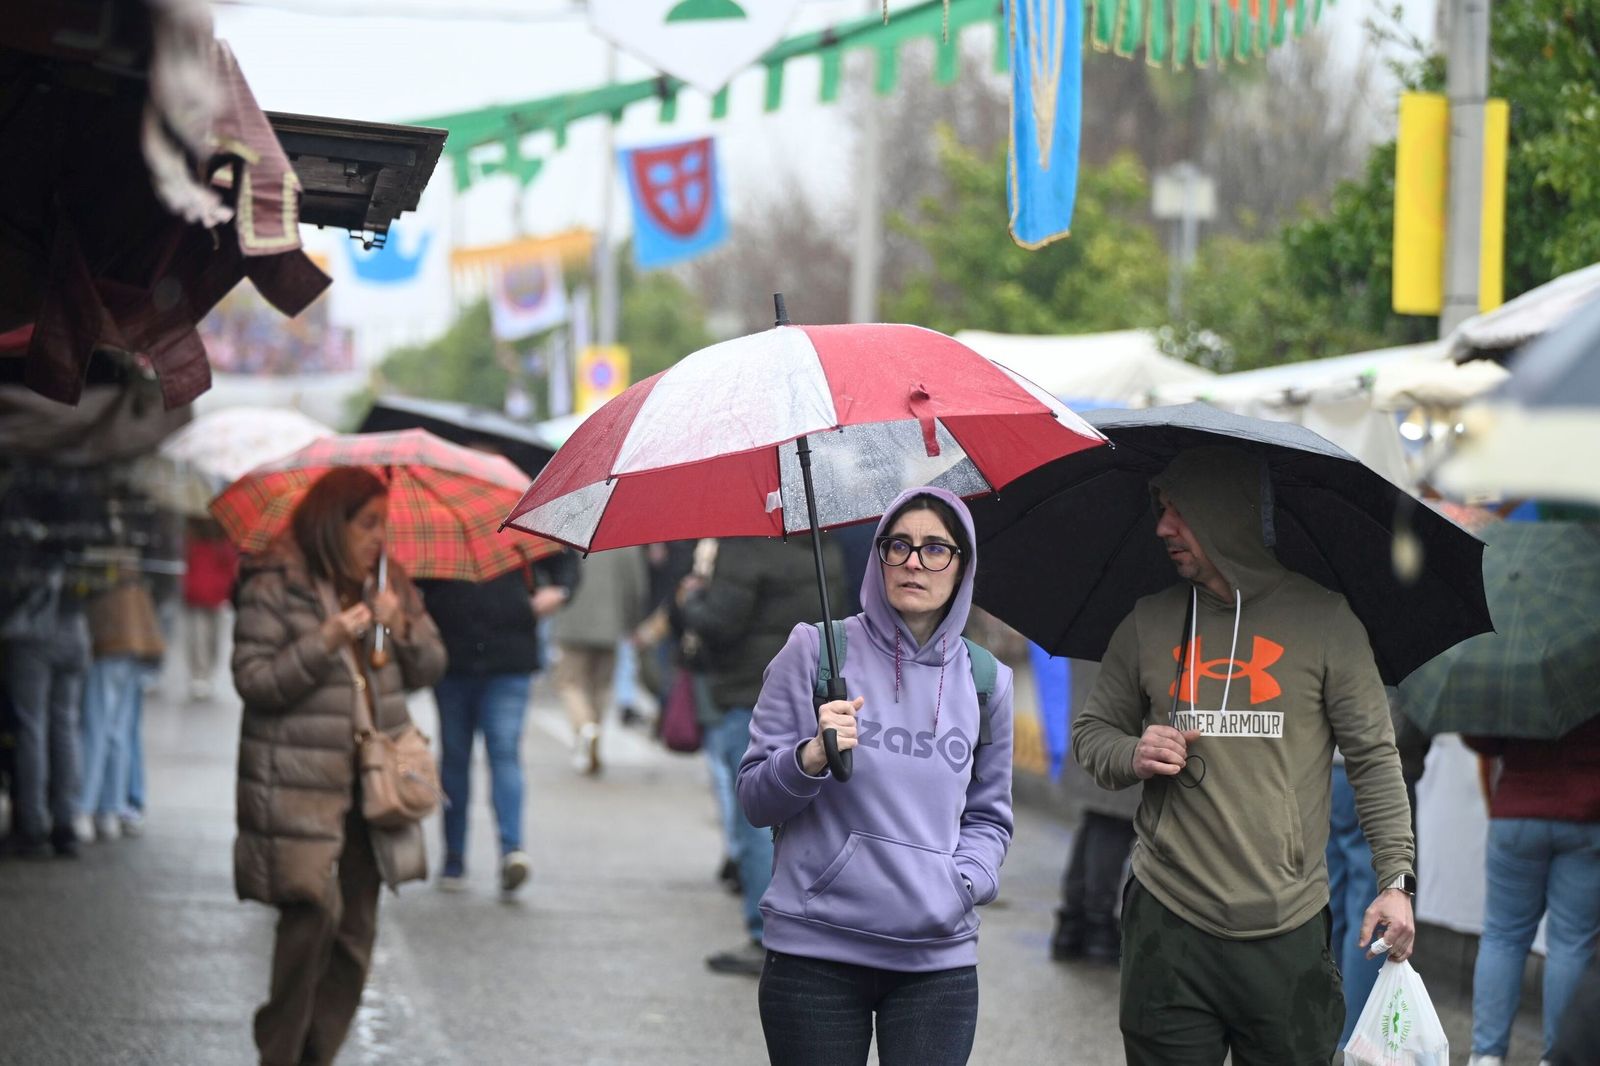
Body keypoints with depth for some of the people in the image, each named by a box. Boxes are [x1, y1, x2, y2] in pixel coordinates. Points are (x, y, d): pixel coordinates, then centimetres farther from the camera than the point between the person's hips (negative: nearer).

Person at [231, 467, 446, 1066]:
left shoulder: (386, 583, 11)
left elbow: (429, 669, 12)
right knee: (314, 909, -16)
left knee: (357, 928, 5)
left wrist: (402, 626, -7)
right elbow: (253, 680, -12)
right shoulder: (274, 586, -7)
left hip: (371, 780, 6)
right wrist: (326, 642, -21)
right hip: (299, 784, -6)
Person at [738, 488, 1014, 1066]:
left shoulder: (986, 679, 9)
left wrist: (961, 882, -3)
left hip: (939, 954, 2)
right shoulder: (815, 649, 2)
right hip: (814, 951, -2)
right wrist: (811, 758, -18)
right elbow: (754, 799, 1)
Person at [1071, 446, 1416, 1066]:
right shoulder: (1148, 625, 10)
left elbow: (1374, 758, 2)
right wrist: (1131, 757, -5)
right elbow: (1091, 733, 18)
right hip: (1167, 926, 2)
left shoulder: (1322, 620, 2)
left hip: (1287, 933, -2)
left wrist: (1396, 879, -7)